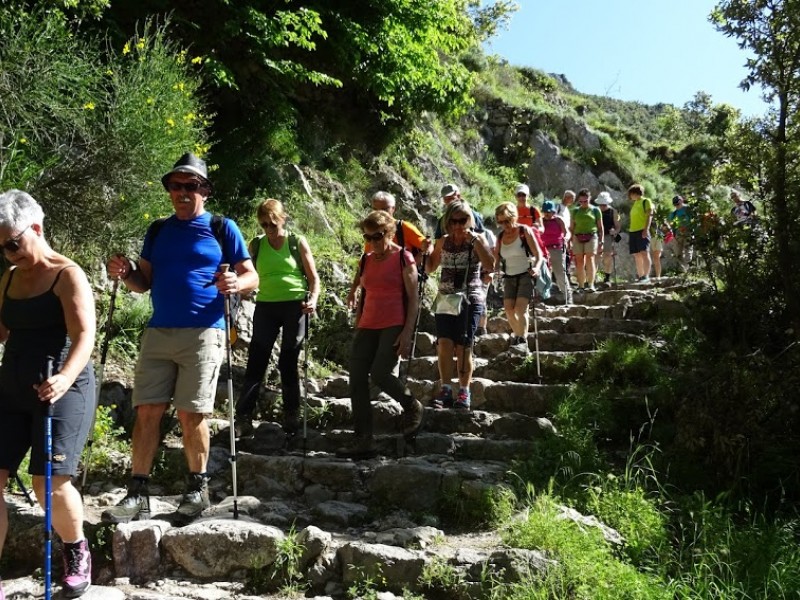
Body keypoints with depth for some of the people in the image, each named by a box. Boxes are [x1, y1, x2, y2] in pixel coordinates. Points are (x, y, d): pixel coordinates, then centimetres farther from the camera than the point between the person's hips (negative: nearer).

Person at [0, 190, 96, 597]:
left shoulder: (68, 275, -9)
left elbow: (85, 336, -20)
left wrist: (65, 377, -37)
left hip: (61, 391, -7)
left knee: (50, 482, -10)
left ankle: (76, 552, 19)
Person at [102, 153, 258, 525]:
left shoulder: (222, 228, 3)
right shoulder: (157, 231, 15)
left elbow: (252, 277, 1)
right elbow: (145, 283, 16)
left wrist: (237, 283, -22)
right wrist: (126, 273, -6)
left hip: (203, 333, -4)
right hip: (158, 332, 4)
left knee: (190, 415, -1)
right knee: (147, 411, 1)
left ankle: (197, 489, 15)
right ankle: (137, 494, 7)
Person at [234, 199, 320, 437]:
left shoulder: (297, 242, 2)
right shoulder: (256, 245, 7)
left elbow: (313, 277, 2)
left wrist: (313, 299, -14)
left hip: (295, 306, -2)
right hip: (266, 306, 2)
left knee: (288, 363, 3)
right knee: (256, 363, -4)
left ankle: (291, 417, 16)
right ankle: (243, 417, -2)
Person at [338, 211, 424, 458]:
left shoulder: (403, 257, -2)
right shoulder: (367, 260, 15)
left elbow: (413, 297, -6)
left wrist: (408, 331, -14)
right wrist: (357, 328, 15)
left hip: (394, 326, -6)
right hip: (368, 327, 6)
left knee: (379, 373, -23)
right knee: (357, 380, -4)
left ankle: (413, 407, 6)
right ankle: (363, 440, 0)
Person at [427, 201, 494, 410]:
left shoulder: (477, 239, -1)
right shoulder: (443, 242, 9)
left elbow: (490, 266, -16)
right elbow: (430, 268, 20)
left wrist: (474, 241, -18)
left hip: (470, 299, -3)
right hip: (445, 298, 3)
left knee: (463, 346, -4)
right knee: (444, 343, -10)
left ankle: (464, 393, 6)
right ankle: (446, 391, -5)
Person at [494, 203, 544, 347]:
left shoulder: (524, 231, -4)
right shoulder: (500, 236, 8)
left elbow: (538, 254, -6)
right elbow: (495, 259, 11)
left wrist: (536, 268, -24)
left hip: (526, 275, -5)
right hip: (509, 277, 5)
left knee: (520, 308, -18)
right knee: (508, 308, -6)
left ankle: (523, 341, -16)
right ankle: (517, 334, 16)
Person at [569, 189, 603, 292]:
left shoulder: (595, 210, 8)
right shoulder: (575, 211, 13)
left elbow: (600, 227, 9)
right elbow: (571, 227, 16)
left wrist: (601, 241, 4)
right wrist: (571, 241, 9)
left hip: (591, 237, -2)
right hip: (578, 238, 2)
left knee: (589, 259, -15)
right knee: (579, 262, 1)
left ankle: (590, 284, -18)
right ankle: (581, 286, 5)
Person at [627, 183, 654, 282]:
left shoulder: (646, 201, 4)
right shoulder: (634, 204, 23)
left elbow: (649, 216, -5)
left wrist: (646, 229, -15)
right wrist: (629, 229, 14)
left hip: (642, 231, -7)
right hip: (632, 232, 7)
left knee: (644, 253, -14)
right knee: (637, 255, 5)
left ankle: (646, 276, -18)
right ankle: (640, 276, 8)